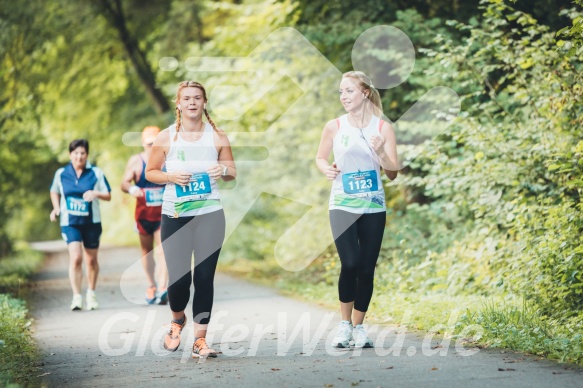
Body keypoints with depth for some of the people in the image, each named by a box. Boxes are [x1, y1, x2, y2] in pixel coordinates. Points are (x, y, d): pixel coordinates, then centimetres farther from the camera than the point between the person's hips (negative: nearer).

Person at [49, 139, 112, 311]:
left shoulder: (96, 173, -3)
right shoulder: (61, 174, 0)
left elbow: (108, 195, -1)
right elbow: (54, 192, 17)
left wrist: (96, 193, -21)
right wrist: (56, 208, 1)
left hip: (92, 221, 1)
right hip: (70, 222, -1)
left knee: (91, 260, 10)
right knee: (75, 258, -16)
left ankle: (91, 293, 30)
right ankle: (76, 296, -13)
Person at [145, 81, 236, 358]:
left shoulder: (217, 137, 3)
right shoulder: (166, 137, 1)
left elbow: (233, 172, 11)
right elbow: (150, 172, 8)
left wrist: (224, 171, -13)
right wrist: (170, 177, -12)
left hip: (210, 214, 0)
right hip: (175, 216, 0)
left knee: (204, 277, -4)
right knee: (178, 278, -3)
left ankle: (200, 338, 4)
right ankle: (177, 319, 29)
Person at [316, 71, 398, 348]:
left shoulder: (383, 128, -1)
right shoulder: (334, 127, 0)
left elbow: (393, 173, -1)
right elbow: (320, 157, 14)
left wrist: (381, 152, -20)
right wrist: (326, 169, -8)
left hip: (373, 208, 1)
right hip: (342, 207, -1)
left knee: (367, 269, 3)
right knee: (350, 264, -16)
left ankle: (358, 326, 19)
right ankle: (345, 324, 3)